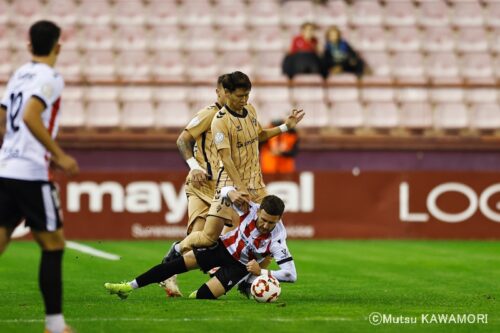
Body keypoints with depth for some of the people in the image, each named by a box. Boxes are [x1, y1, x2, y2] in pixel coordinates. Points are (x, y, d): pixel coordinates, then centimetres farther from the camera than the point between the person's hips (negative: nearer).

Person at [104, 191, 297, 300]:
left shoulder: (277, 240, -32)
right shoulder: (251, 209, -23)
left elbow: (291, 274, -32)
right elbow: (225, 191, -8)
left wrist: (262, 272, -36)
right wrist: (231, 193, -33)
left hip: (241, 265, -3)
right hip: (225, 246, 3)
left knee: (202, 296, -21)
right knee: (183, 262, -11)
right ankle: (130, 286, -7)